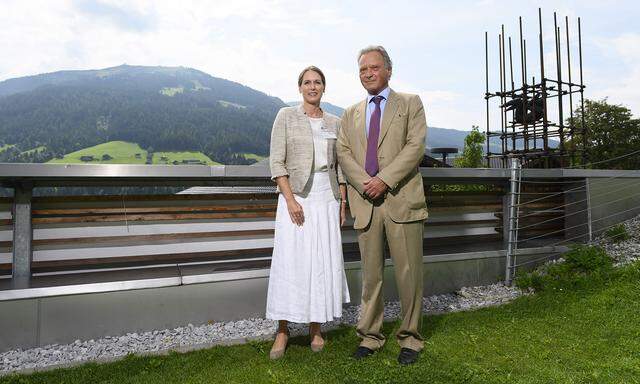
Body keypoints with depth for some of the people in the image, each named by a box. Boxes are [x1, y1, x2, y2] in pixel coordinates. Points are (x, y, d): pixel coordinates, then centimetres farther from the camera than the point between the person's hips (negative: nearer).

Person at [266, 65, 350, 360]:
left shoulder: (334, 122, 12)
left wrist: (342, 202, 6)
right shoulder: (286, 116, 2)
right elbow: (277, 162, -5)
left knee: (323, 262, 4)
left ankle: (315, 327, 18)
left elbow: (340, 165, 13)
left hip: (327, 198, 3)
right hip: (296, 196, -3)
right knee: (290, 262, -3)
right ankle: (282, 330, 9)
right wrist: (290, 200, -14)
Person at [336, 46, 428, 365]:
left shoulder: (410, 103, 9)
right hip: (365, 202, 3)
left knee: (408, 272, 1)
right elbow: (343, 152, 7)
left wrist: (385, 180, -14)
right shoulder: (351, 114, 19)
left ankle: (410, 338, 15)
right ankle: (370, 336, 19)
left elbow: (415, 146, -4)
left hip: (401, 199, -2)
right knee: (370, 273, 8)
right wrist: (365, 183, -10)